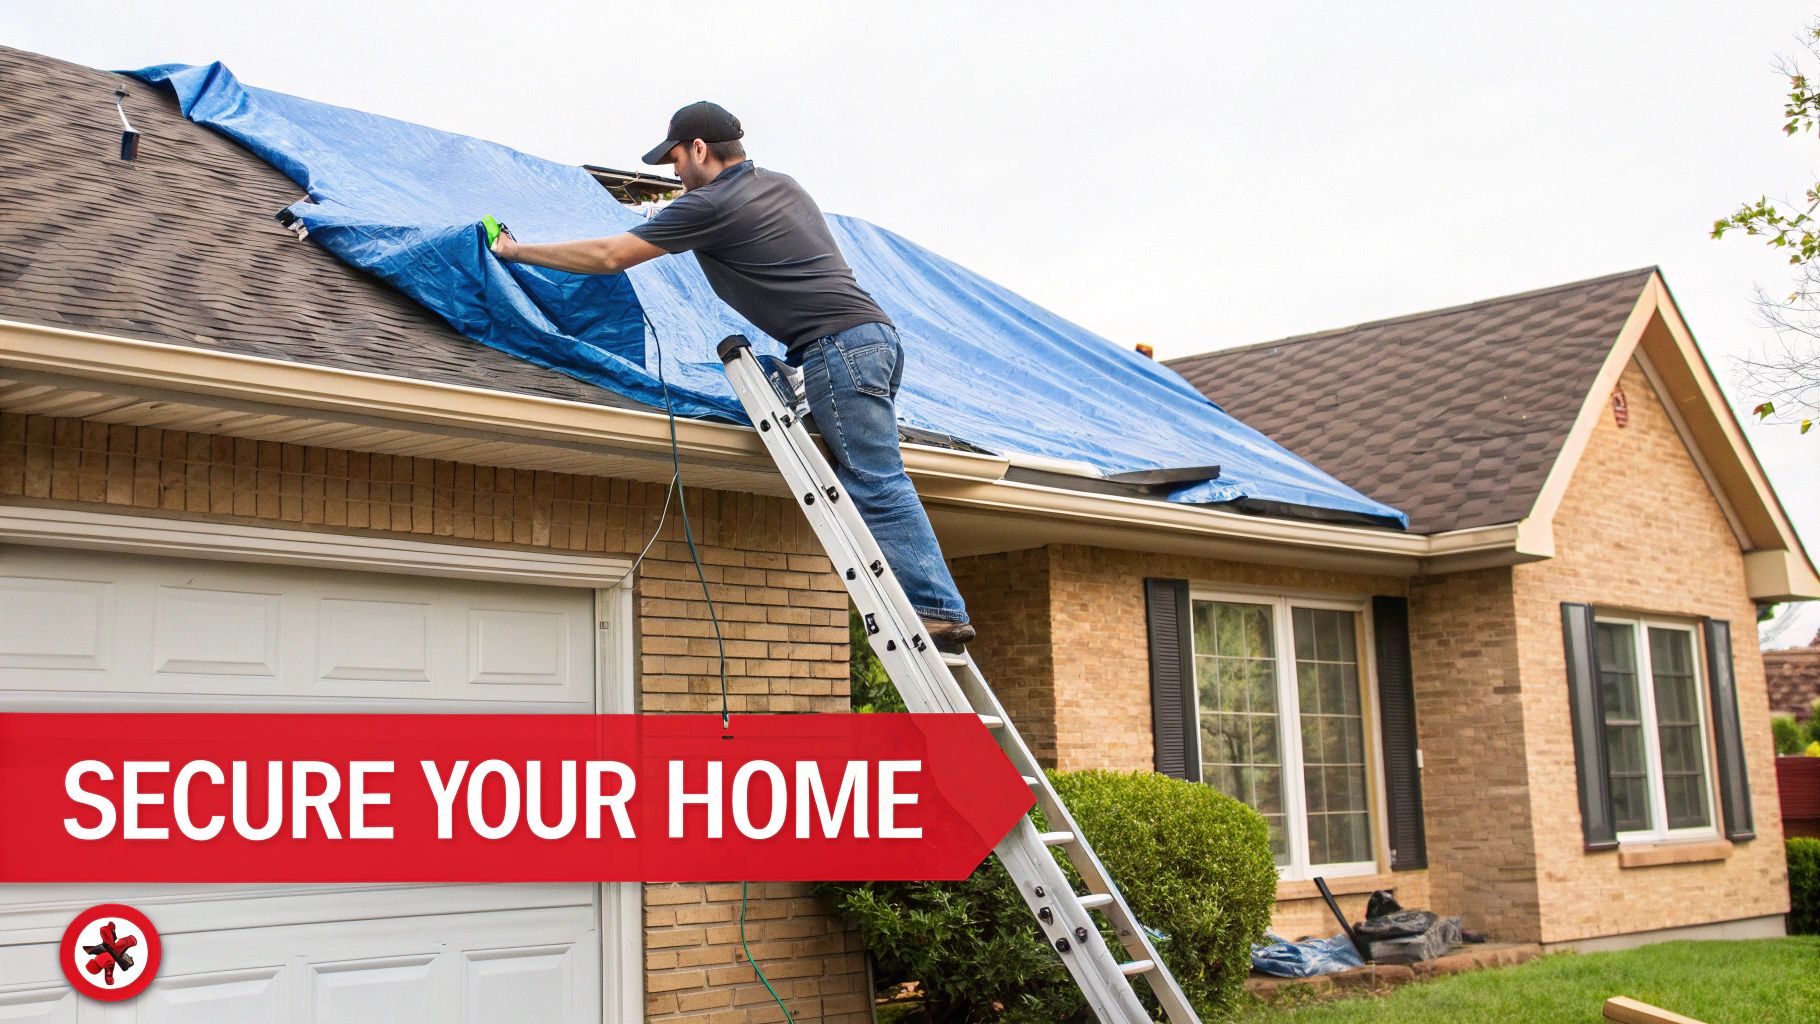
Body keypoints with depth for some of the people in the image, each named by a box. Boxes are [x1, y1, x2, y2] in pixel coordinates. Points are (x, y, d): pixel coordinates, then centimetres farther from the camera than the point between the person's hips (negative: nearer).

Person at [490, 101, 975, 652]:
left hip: (839, 346, -9)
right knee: (879, 479, 8)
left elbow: (608, 256, -1)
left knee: (878, 485, -11)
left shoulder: (712, 205, -3)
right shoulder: (782, 184, 23)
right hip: (877, 336, 9)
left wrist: (518, 251, 12)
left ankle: (938, 608, -14)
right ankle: (939, 605, 3)